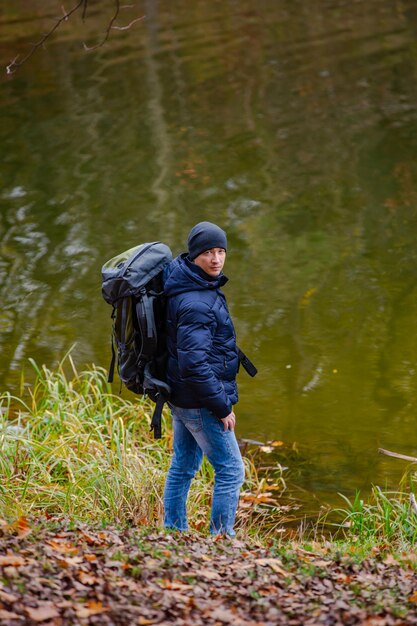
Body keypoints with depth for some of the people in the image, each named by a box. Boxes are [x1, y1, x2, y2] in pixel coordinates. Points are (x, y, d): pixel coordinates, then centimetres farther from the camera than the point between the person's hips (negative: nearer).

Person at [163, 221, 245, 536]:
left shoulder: (204, 286, 6)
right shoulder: (195, 303, -26)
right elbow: (194, 364, -28)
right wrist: (222, 406, -20)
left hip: (181, 398, 10)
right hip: (200, 402, -10)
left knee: (183, 466, 17)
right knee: (231, 469, -1)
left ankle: (173, 533, 26)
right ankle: (222, 539, 3)